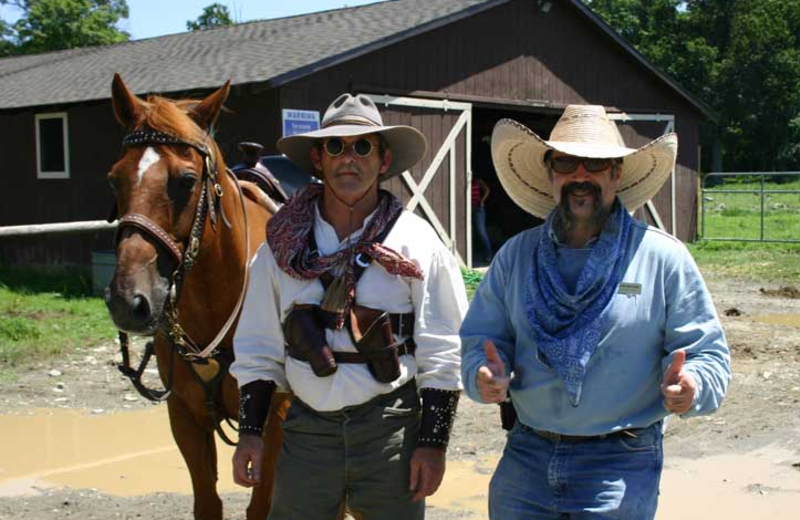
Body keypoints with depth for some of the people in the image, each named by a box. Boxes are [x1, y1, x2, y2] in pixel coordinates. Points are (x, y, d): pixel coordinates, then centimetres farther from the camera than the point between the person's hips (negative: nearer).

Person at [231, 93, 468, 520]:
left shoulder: (416, 243, -4)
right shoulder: (283, 244, 3)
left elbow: (442, 356, -4)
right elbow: (259, 349, 7)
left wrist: (432, 442, -8)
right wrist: (250, 431, 2)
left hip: (390, 428, -2)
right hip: (306, 427, 2)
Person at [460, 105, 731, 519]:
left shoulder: (664, 257, -3)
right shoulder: (515, 255, 6)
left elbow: (708, 353, -1)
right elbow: (482, 339, 9)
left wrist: (689, 388, -23)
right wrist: (486, 375, -13)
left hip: (620, 466, -3)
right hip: (525, 456, 3)